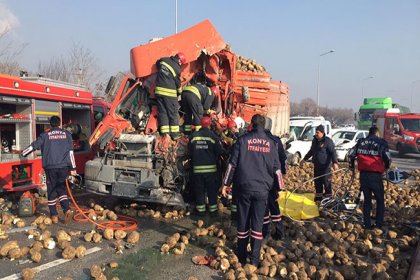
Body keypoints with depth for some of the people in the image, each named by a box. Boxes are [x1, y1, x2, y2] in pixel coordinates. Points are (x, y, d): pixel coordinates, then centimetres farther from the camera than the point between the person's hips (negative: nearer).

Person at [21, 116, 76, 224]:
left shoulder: (45, 135, 1)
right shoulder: (66, 134, 5)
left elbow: (34, 146, 6)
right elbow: (70, 152, 3)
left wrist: (23, 153, 25)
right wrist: (73, 168, 5)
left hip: (50, 167, -1)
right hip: (63, 166, 1)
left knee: (51, 190, 9)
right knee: (61, 188, 14)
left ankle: (54, 215, 13)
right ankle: (67, 210, -3)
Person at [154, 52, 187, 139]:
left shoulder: (163, 60, 4)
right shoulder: (177, 69, -10)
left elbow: (157, 64, 27)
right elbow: (178, 83, -1)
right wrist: (179, 92, 17)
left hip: (159, 90, 5)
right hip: (169, 93, -5)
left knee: (162, 112, 9)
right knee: (173, 113, 5)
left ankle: (165, 133, 8)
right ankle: (175, 134, 8)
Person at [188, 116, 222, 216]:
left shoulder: (193, 136, -1)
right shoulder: (212, 135, -10)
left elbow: (189, 151, 5)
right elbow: (219, 151, -7)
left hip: (197, 168, 2)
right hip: (211, 168, -2)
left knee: (199, 190, 12)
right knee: (212, 190, 11)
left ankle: (200, 210, 17)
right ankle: (213, 210, 17)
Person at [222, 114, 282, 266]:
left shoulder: (243, 139, -1)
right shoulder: (271, 142, 4)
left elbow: (232, 164, -3)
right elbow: (276, 168, 6)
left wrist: (226, 184, 4)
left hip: (244, 187, -1)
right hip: (262, 189, 1)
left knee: (243, 221, 10)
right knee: (257, 223, 7)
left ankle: (242, 257, 21)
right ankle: (255, 259, 11)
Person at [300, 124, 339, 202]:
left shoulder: (328, 141, -12)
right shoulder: (315, 140, 11)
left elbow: (333, 152, -19)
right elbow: (311, 151, 23)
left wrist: (335, 162, -33)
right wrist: (304, 159, 27)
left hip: (325, 166, -7)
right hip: (316, 166, 7)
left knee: (326, 182, -2)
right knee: (317, 182, 12)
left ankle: (328, 197, 11)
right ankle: (318, 197, 25)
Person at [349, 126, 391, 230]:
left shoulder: (361, 142, 7)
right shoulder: (381, 143, -3)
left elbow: (351, 154, 7)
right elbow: (387, 158, -9)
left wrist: (352, 166, 23)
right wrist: (386, 166, 13)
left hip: (363, 175, 4)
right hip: (376, 176, -3)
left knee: (367, 200, 14)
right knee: (380, 201, 12)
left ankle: (367, 225, 17)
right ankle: (379, 225, 11)